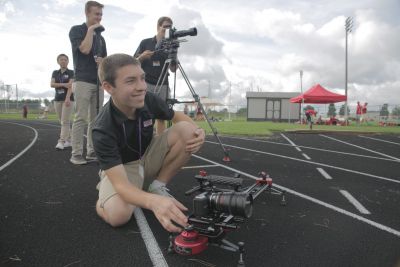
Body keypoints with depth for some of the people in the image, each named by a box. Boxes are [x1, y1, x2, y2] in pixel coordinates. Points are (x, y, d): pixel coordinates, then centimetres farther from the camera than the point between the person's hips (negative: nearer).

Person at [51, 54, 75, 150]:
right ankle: (69, 140, 17)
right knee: (62, 121, 8)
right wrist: (63, 84, -16)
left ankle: (61, 142, -14)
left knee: (65, 121, -11)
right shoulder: (55, 72, 14)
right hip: (57, 99, 5)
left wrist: (67, 98, -25)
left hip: (68, 98, -5)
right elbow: (52, 84, 0)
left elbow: (71, 85, -12)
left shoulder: (71, 72, 0)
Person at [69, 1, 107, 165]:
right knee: (81, 118, -8)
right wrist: (91, 30, -4)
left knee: (96, 119, 2)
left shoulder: (100, 37, 20)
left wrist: (102, 61, -1)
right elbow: (85, 49, -15)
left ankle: (92, 151, 7)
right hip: (83, 81, -6)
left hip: (99, 82, 6)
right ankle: (76, 154, -4)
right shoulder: (76, 30, 3)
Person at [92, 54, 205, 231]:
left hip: (148, 157, 5)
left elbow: (178, 117, 1)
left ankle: (157, 187, -4)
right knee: (118, 215, -35)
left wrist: (198, 131, -23)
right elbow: (121, 184, -37)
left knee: (187, 131, -19)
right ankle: (105, 194, 3)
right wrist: (153, 202, -59)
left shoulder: (149, 100, -19)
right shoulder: (103, 130, -31)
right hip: (121, 167, -4)